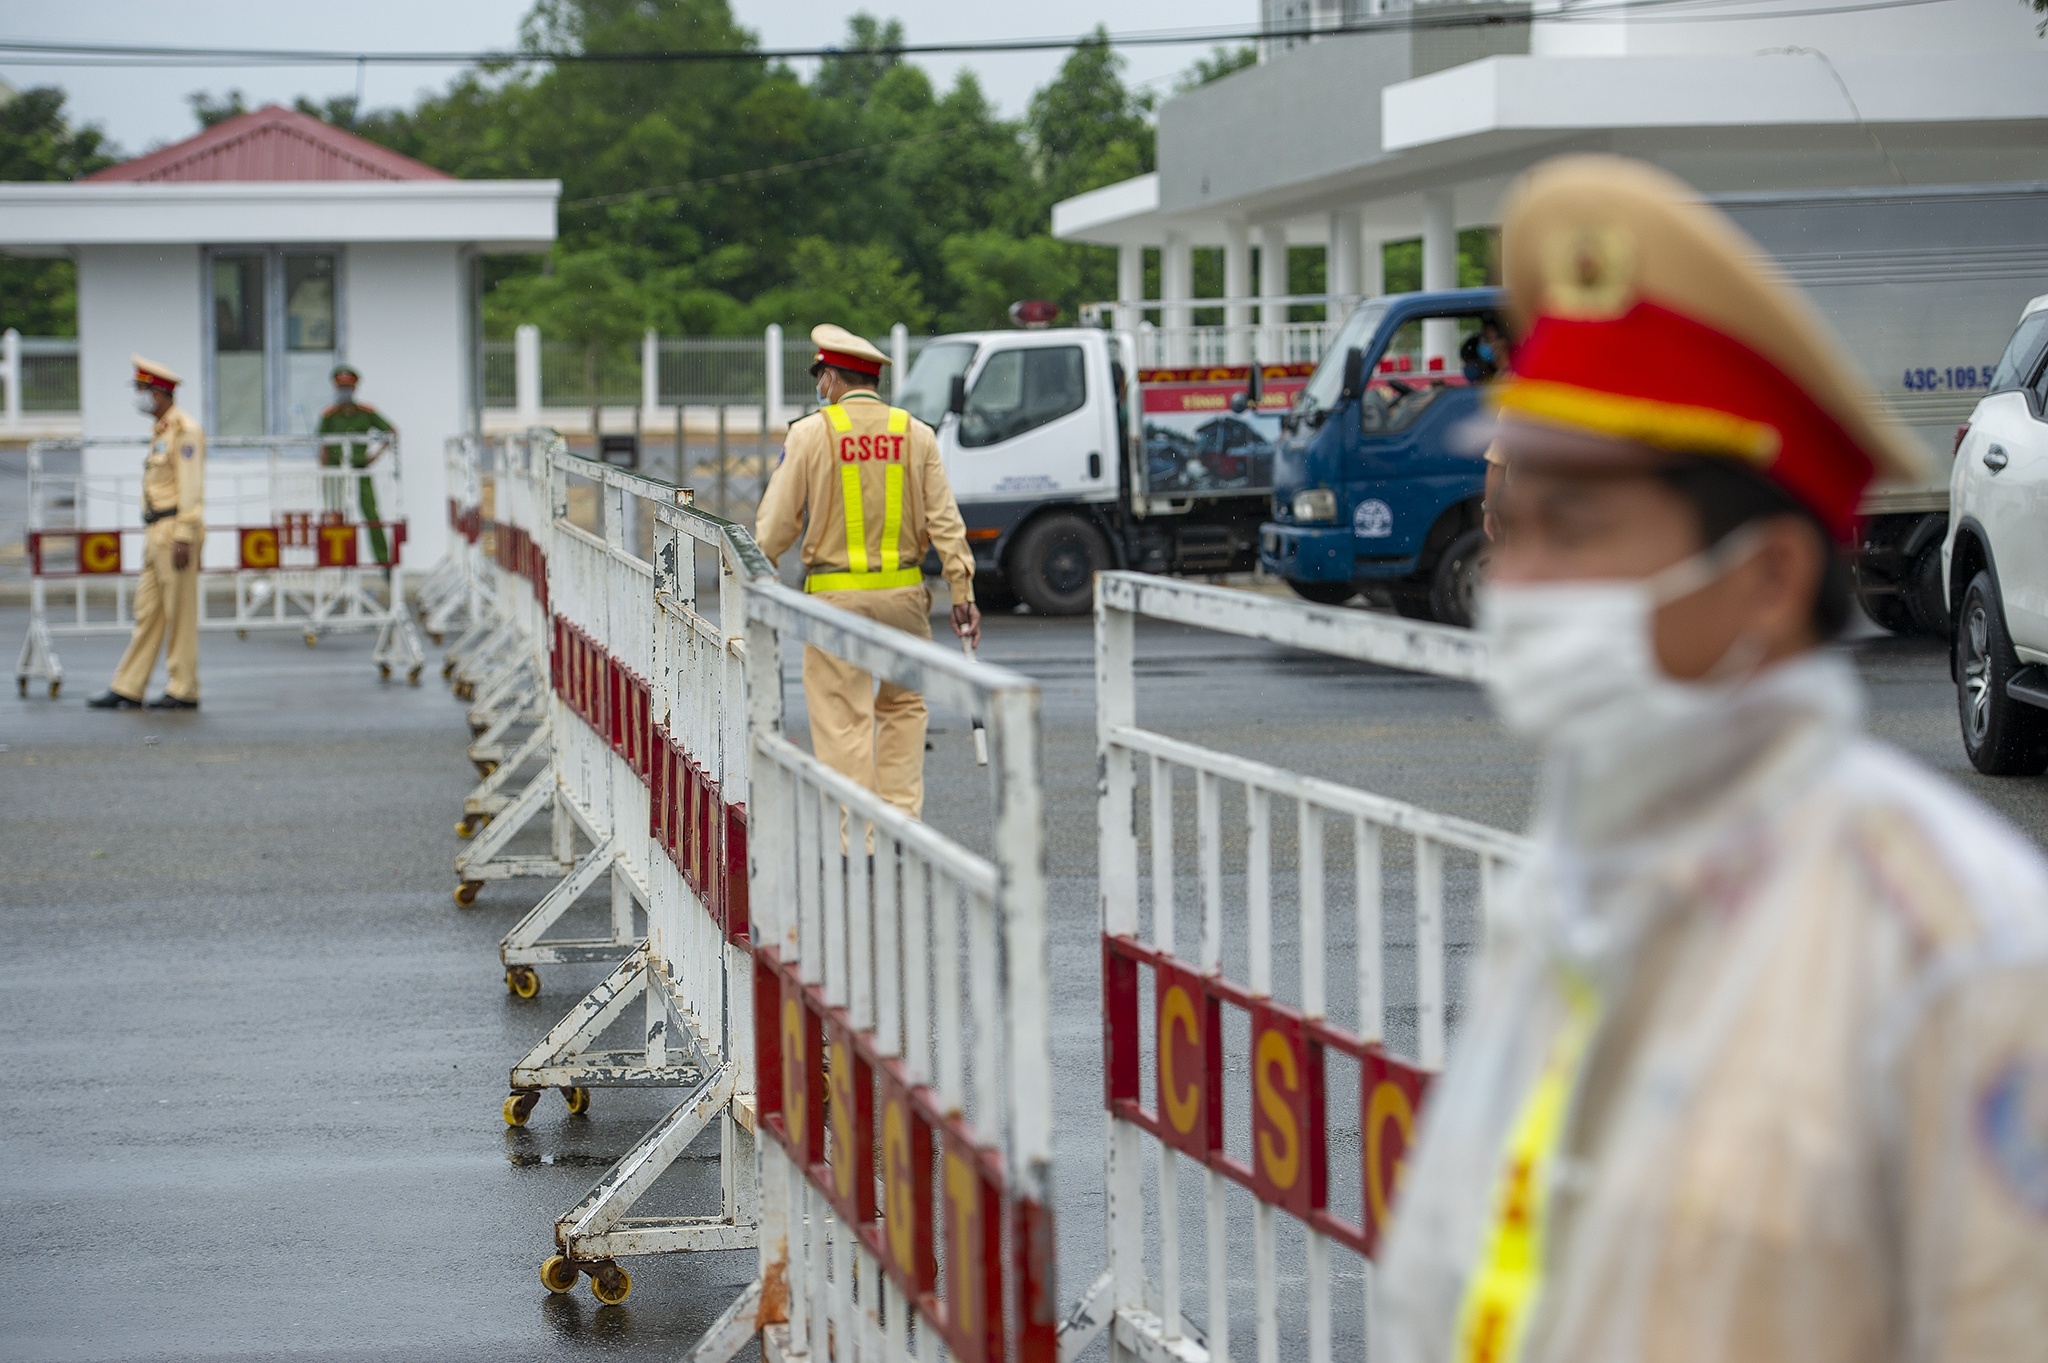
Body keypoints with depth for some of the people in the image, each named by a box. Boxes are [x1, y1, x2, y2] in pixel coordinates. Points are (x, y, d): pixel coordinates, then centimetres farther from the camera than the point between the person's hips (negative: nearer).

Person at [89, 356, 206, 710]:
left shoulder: (185, 431, -12)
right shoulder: (161, 431, 18)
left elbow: (191, 489, -18)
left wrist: (184, 539, -22)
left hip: (176, 532, -10)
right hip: (156, 534, 10)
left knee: (180, 614, -4)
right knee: (147, 612, 8)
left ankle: (184, 690, 1)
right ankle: (127, 690, 8)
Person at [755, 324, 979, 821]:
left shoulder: (810, 432, -4)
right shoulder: (916, 434, 4)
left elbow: (779, 523, 0)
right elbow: (944, 520, 2)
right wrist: (962, 592, 5)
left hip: (835, 593, -3)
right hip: (903, 592, 3)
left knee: (843, 715, 0)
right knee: (904, 705, 16)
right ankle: (901, 814, 12)